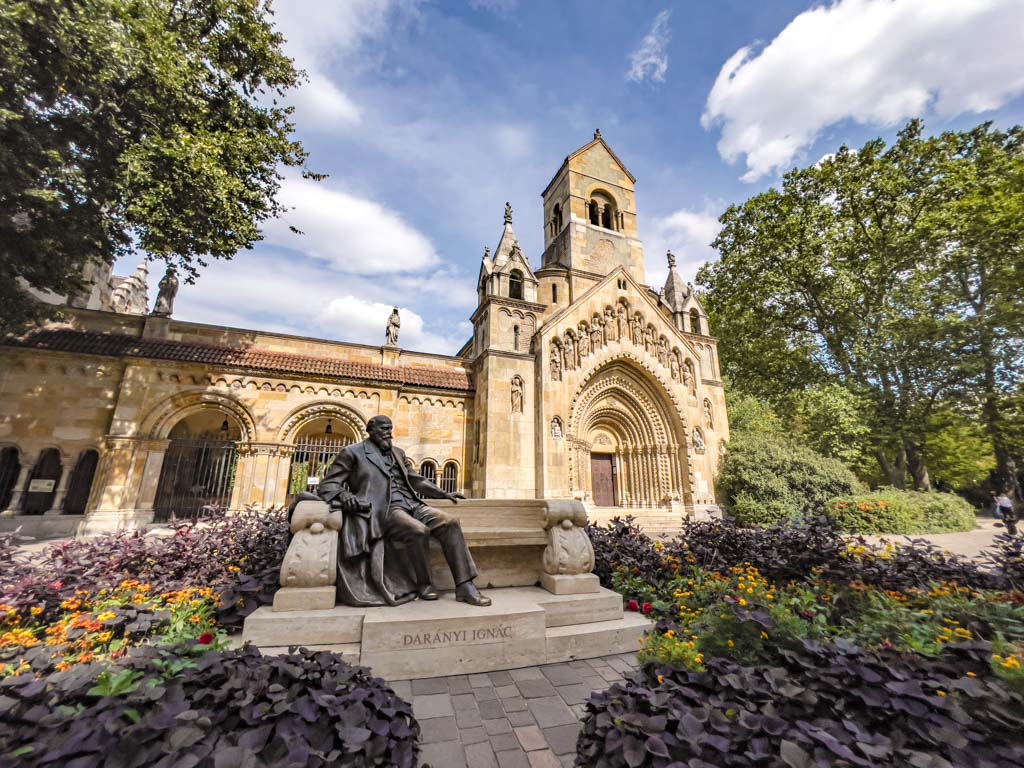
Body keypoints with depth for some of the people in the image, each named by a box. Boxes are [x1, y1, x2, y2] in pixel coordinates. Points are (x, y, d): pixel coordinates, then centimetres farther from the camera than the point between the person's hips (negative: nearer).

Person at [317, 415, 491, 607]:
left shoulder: (398, 452, 22)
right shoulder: (353, 452, 6)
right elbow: (326, 484, 2)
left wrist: (444, 494, 19)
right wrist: (344, 495, -21)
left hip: (411, 505, 6)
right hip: (384, 510, -6)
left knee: (450, 522, -19)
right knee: (419, 531, -33)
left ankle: (465, 587, -17)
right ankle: (423, 584, -7)